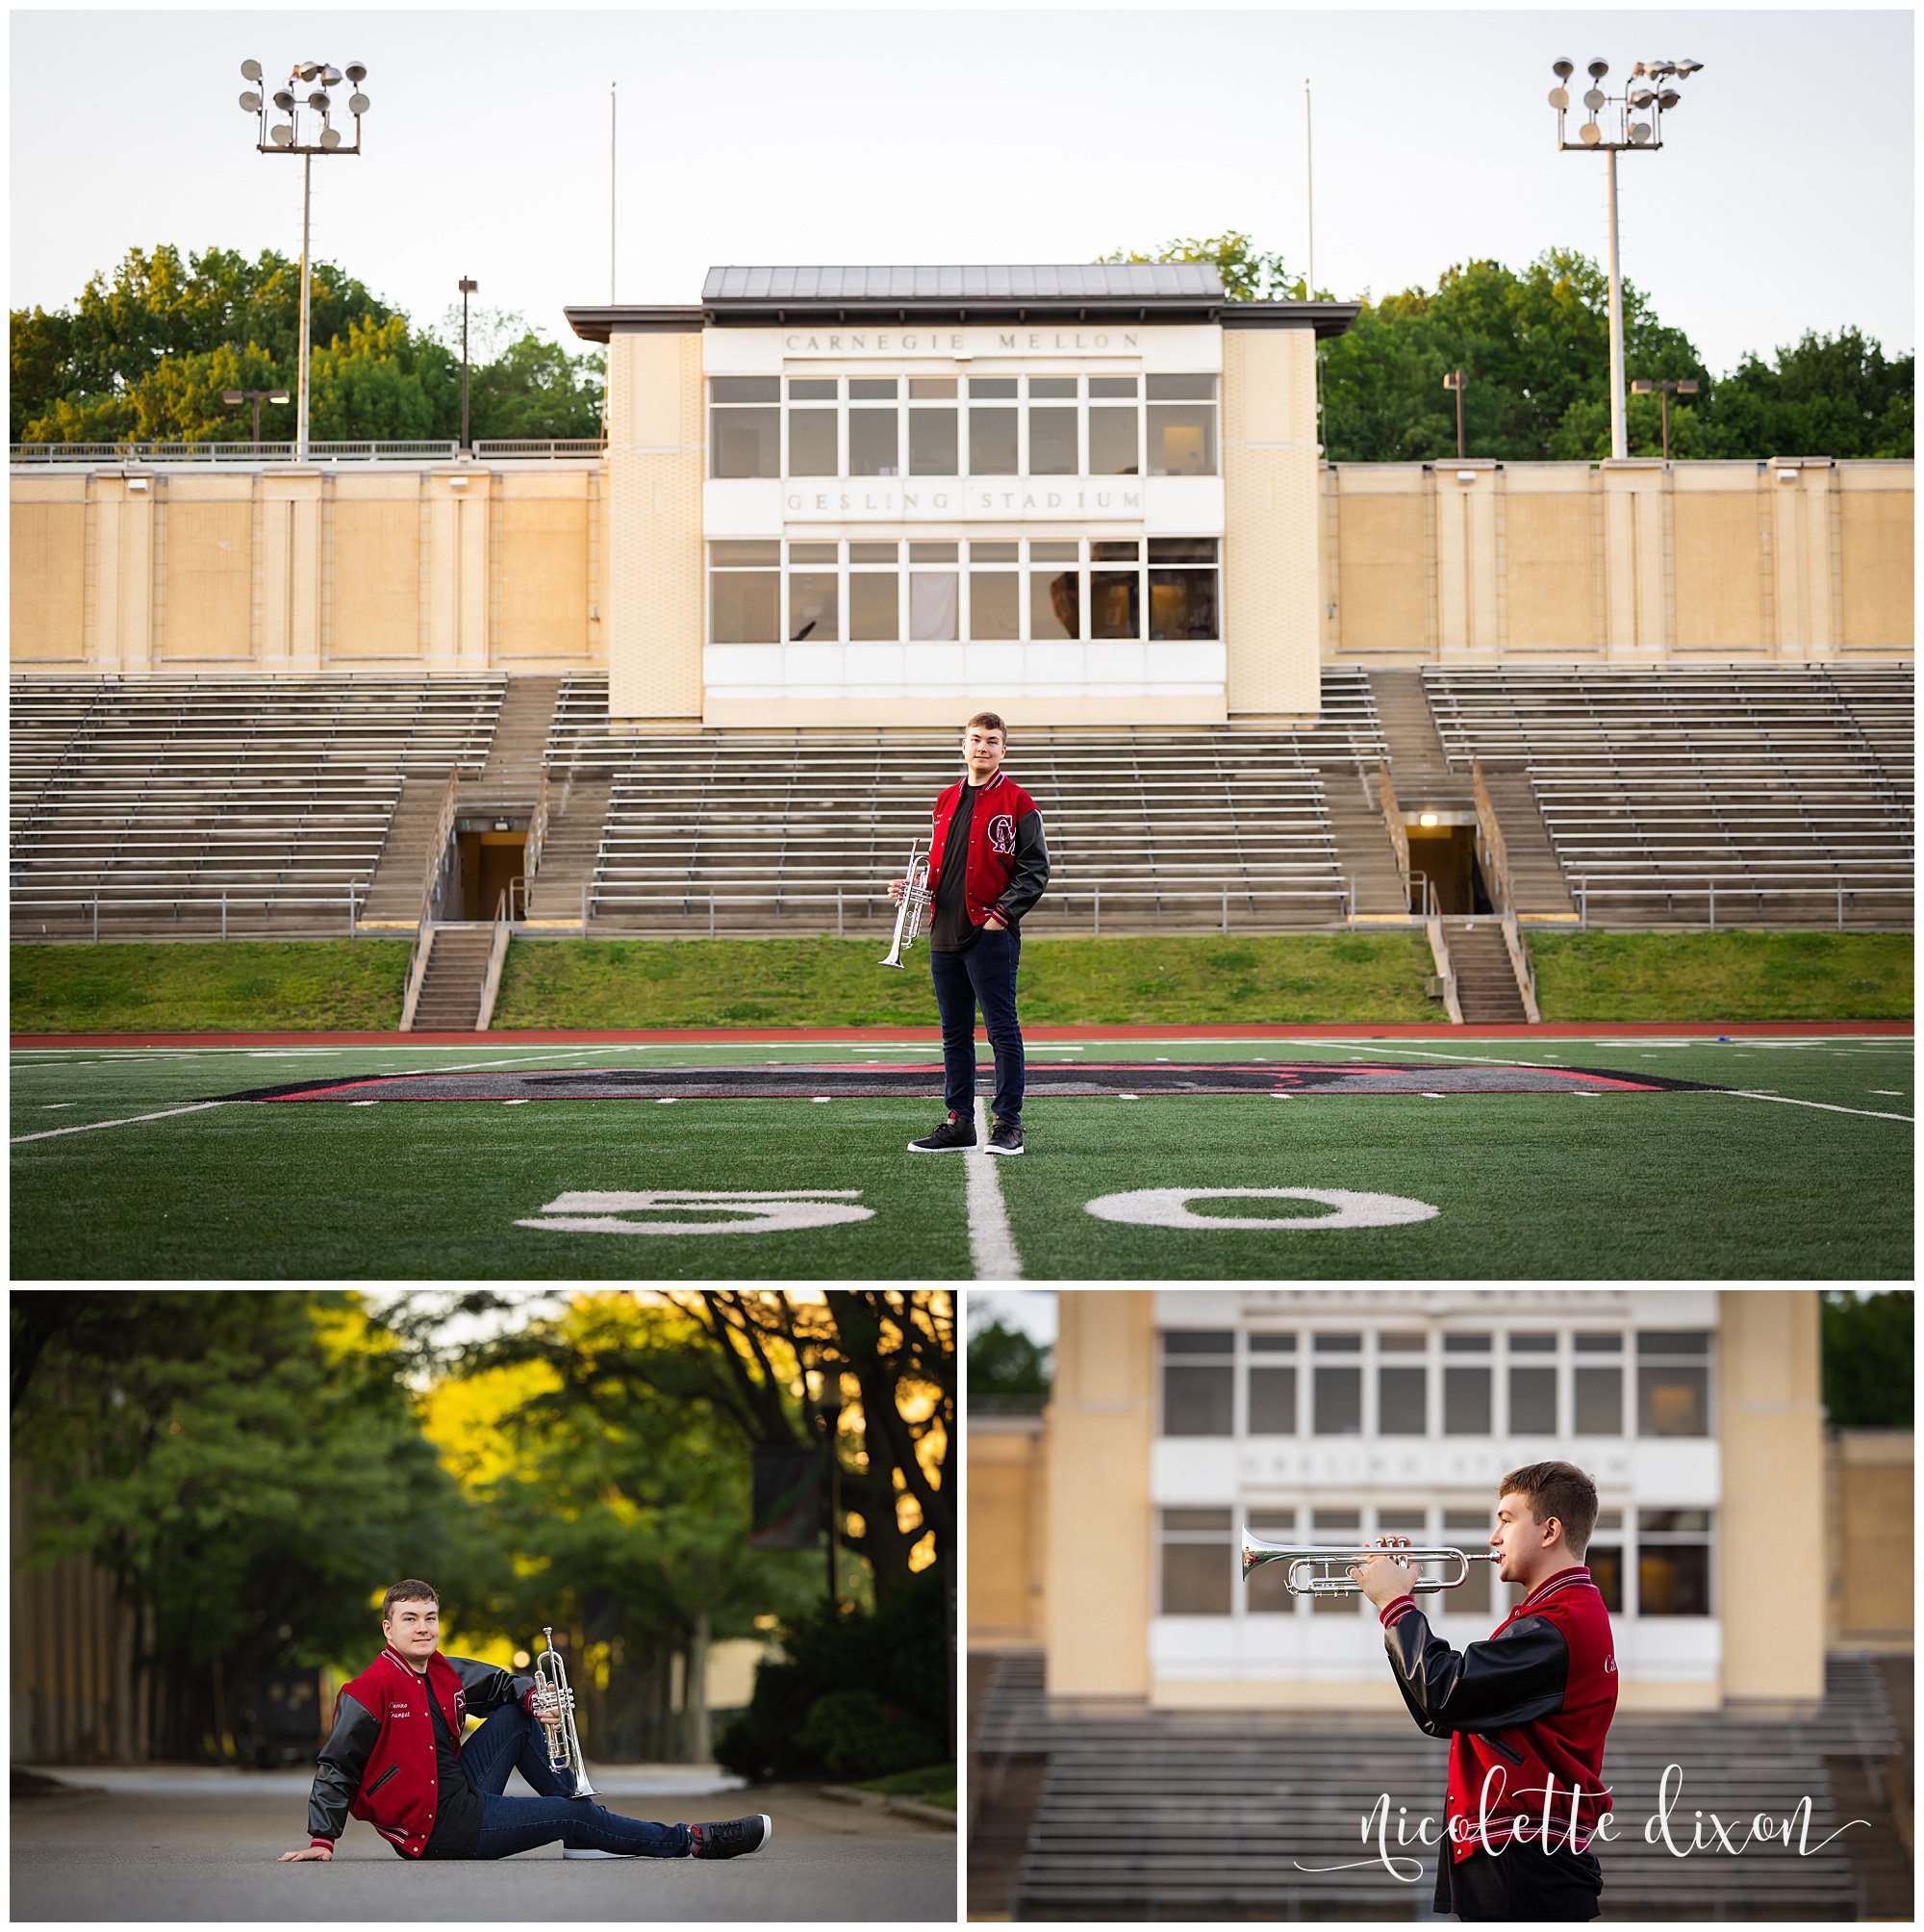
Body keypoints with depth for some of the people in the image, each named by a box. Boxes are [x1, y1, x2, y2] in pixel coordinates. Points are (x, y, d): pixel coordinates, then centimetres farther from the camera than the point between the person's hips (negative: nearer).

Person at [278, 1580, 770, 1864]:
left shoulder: (445, 1673, 7)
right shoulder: (371, 1690, -17)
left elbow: (506, 1684, 20)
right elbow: (337, 1766, -18)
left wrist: (535, 1699, -3)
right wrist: (322, 1839, -25)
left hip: (463, 1793, 9)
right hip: (439, 1829, -9)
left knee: (516, 1716, 7)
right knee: (565, 1815, -8)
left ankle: (585, 1837, 7)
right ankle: (689, 1842, 6)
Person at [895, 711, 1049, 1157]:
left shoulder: (1017, 803, -2)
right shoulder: (946, 802, 16)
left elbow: (1034, 870, -5)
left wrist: (1002, 912, -14)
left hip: (992, 934, -6)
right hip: (946, 935, 6)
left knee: (1002, 1029, -4)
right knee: (954, 1033, 9)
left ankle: (1008, 1122, 0)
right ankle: (960, 1122, 15)